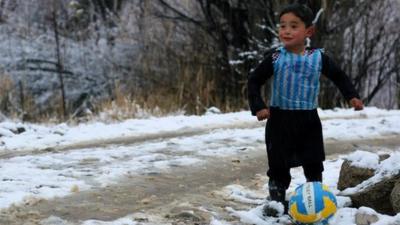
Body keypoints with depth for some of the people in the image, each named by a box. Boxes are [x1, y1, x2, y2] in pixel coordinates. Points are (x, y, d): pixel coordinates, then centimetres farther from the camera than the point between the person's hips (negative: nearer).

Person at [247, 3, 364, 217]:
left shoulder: (318, 57, -3)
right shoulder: (275, 58, -8)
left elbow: (338, 76, 11)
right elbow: (254, 80, -1)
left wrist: (352, 96, 0)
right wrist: (258, 107, -12)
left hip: (308, 119, 2)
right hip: (280, 119, -1)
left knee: (314, 164, 8)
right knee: (278, 164, 4)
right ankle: (277, 201, 17)